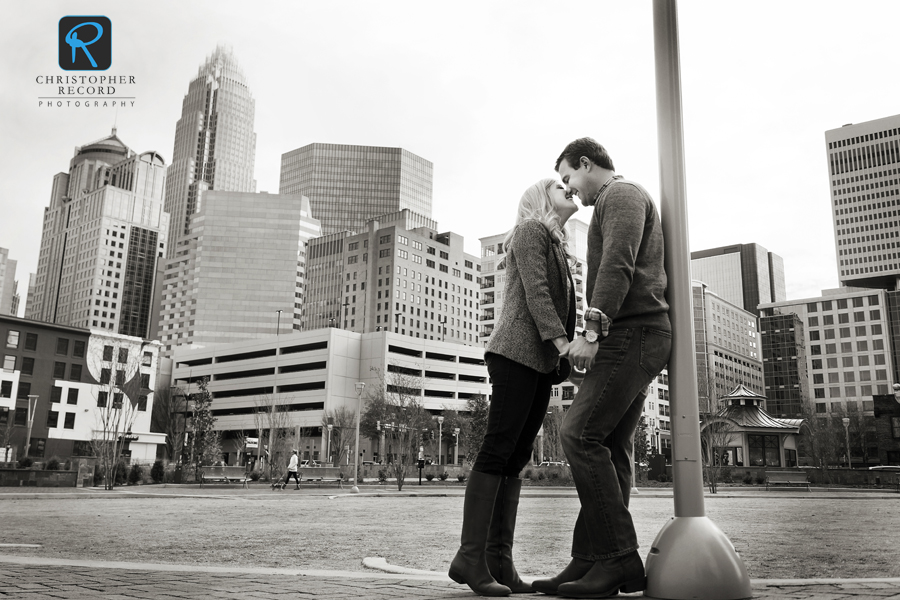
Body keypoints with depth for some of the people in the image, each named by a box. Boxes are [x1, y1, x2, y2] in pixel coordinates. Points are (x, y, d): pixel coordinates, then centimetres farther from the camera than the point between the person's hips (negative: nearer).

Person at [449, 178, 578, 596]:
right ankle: (470, 557, -13)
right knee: (497, 451, -13)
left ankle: (499, 559, 0)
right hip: (517, 352, -8)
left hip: (541, 361, 8)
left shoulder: (557, 247, 30)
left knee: (516, 459, 1)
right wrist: (561, 340, -21)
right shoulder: (530, 230, 4)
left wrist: (561, 356, 8)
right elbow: (534, 291, -11)